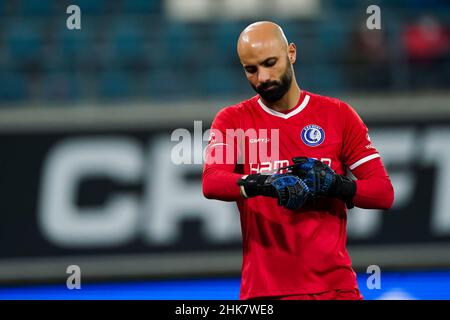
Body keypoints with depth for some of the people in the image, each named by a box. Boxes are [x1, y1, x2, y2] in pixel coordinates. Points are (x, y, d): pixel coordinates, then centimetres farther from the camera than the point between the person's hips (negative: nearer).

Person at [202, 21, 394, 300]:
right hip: (263, 288, -1)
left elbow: (384, 192, 4)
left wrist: (333, 184, -15)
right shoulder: (232, 120, 5)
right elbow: (211, 183, -13)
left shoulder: (339, 115, 7)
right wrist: (266, 184, -30)